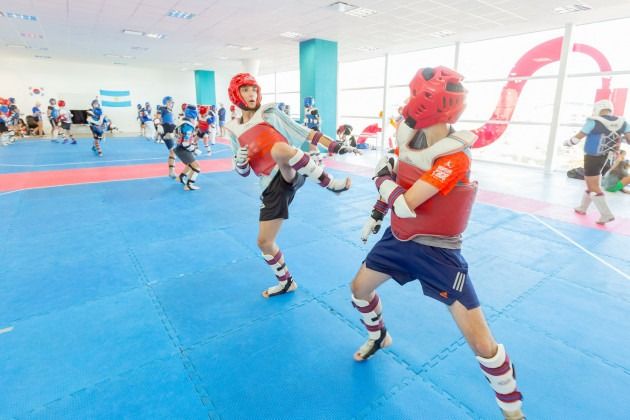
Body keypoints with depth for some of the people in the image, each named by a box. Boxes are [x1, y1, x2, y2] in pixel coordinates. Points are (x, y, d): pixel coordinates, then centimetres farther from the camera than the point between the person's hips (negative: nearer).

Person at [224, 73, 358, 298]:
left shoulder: (270, 112, 6)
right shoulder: (234, 130, 15)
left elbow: (304, 133, 2)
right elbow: (243, 172, 17)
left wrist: (335, 146, -7)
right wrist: (239, 162, -7)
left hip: (291, 176, -4)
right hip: (272, 186, 5)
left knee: (279, 148, -38)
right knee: (264, 242, 6)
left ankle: (332, 184, -25)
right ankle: (286, 282, 32)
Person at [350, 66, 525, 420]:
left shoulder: (455, 158, -29)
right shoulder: (412, 136, -5)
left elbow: (404, 205, -31)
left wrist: (383, 178, -13)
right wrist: (377, 212, 11)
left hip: (437, 251, -7)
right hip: (399, 238, 7)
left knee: (481, 343, -6)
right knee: (360, 288, 17)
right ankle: (379, 337, 49)